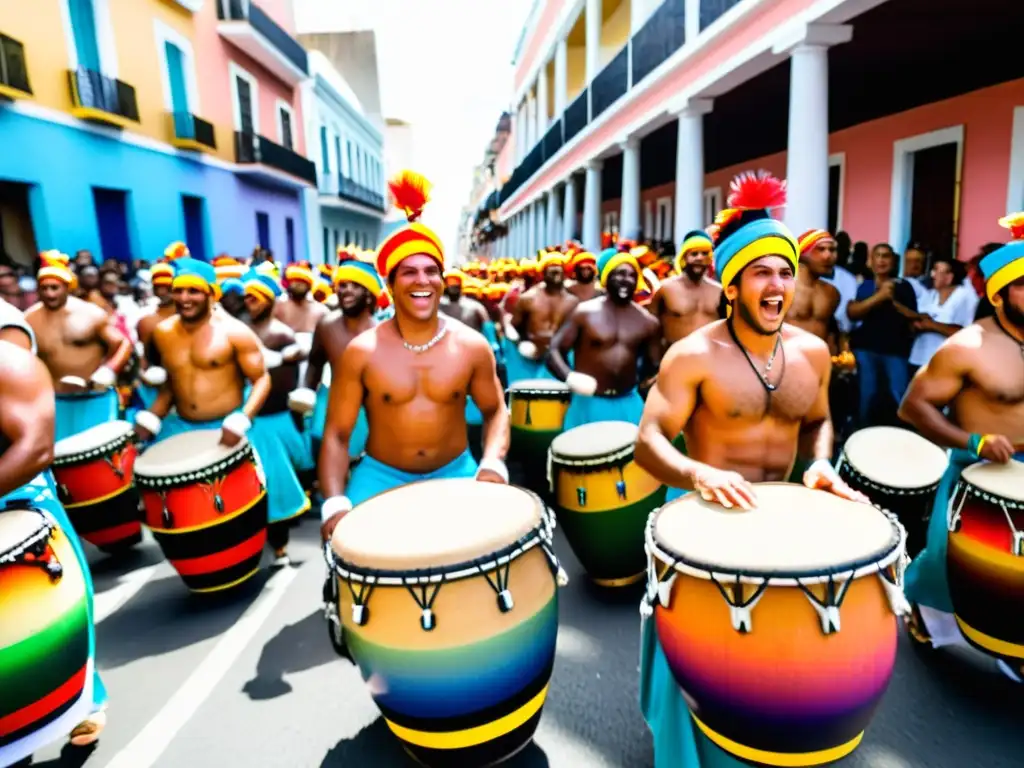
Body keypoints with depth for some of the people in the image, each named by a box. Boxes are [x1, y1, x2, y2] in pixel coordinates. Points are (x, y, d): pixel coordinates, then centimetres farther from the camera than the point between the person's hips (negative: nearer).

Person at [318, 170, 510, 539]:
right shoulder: (361, 352, -10)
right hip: (381, 476, -1)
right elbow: (336, 434, -5)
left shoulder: (471, 345, -5)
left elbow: (495, 411, 8)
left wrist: (493, 463, -11)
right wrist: (334, 502, -19)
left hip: (454, 473, 2)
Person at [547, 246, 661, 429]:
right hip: (588, 403, -3)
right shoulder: (584, 312, -4)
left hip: (629, 404, 4)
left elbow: (654, 366, 16)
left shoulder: (648, 322, 6)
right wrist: (570, 377, -25)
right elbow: (554, 351, -7)